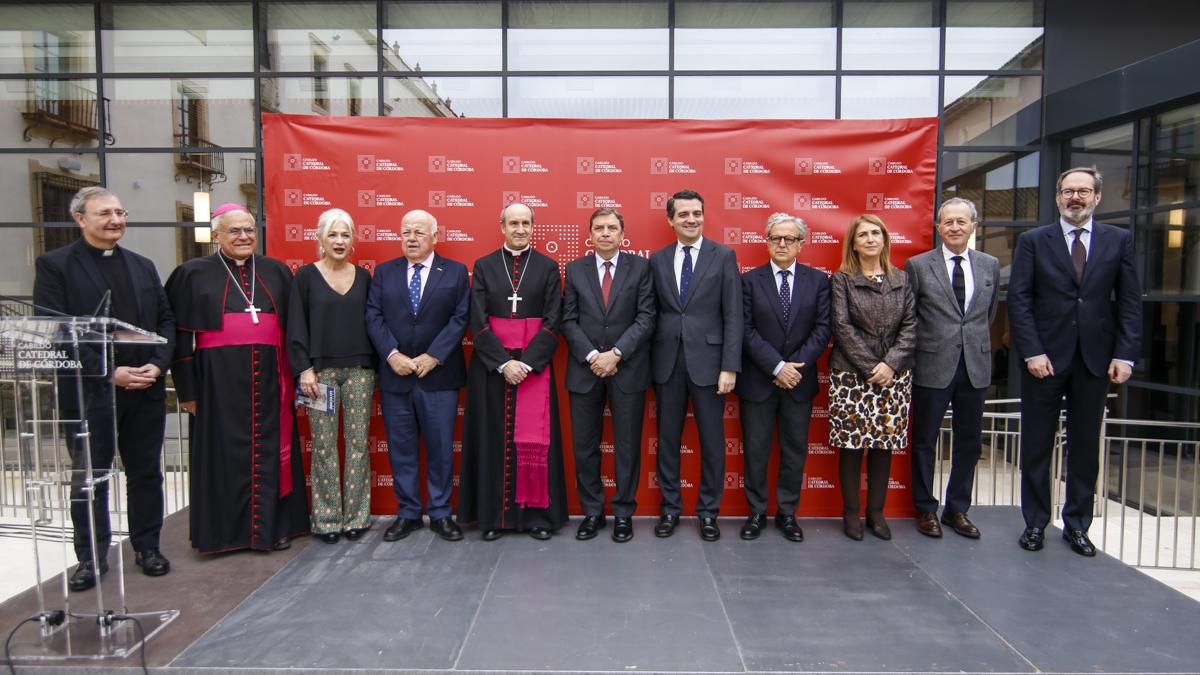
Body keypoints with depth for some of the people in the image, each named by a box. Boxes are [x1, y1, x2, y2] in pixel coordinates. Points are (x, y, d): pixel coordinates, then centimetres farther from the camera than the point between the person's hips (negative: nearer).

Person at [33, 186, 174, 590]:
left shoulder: (143, 266, 12)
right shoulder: (54, 265, -3)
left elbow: (165, 321, 10)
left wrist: (157, 364, -8)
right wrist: (110, 373, -17)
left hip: (146, 390, 4)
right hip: (89, 392, -4)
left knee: (146, 473, 12)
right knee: (88, 478, 7)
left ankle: (147, 547, 25)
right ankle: (91, 558, 20)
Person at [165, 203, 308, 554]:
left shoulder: (277, 272, 10)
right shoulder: (192, 274, 3)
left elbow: (292, 328, 11)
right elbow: (181, 335, 1)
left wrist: (295, 376, 6)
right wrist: (187, 388, -4)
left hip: (268, 378, 2)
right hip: (219, 379, -2)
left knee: (269, 451, 6)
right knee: (225, 454, 5)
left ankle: (272, 525, 17)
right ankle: (224, 530, 16)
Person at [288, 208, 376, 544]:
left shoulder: (363, 276, 8)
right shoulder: (306, 275, 1)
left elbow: (371, 323, 10)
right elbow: (296, 326, -2)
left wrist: (375, 367, 4)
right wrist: (304, 369, -10)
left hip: (360, 370, 2)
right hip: (321, 370, -2)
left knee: (358, 443, 4)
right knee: (324, 446, 3)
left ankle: (356, 515, 15)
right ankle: (327, 519, 14)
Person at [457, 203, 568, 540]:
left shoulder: (548, 268, 4)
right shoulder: (484, 267, 5)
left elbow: (553, 321, -3)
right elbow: (478, 322, -2)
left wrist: (526, 362, -13)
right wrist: (503, 362, -13)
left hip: (535, 363, 0)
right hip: (491, 365, 1)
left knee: (534, 438, 1)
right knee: (494, 437, 4)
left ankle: (538, 514, 11)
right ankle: (494, 515, 14)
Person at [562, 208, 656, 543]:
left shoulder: (641, 267, 2)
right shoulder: (575, 269, 7)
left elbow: (646, 317, -5)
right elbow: (569, 320, 3)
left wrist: (616, 354, -15)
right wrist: (592, 356, -11)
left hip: (628, 369, -1)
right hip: (584, 369, 2)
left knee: (627, 446, 6)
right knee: (584, 446, 7)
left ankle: (623, 513, 20)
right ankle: (592, 512, 22)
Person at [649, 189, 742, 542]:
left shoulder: (723, 256, 0)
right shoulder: (658, 259, 7)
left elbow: (733, 316, -4)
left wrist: (729, 366, -10)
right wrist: (649, 361, 1)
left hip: (707, 360, -2)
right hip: (667, 361, 2)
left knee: (712, 440, 7)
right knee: (667, 439, 10)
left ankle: (709, 511, 22)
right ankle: (670, 507, 25)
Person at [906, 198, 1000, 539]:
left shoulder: (990, 265, 6)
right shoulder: (918, 265, -4)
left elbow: (990, 313, 17)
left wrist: (976, 341, 15)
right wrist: (923, 346, 2)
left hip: (976, 366, 4)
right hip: (933, 366, -3)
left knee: (969, 442, 11)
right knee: (925, 441, 7)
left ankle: (957, 509, 26)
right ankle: (926, 509, 22)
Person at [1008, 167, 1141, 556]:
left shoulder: (1119, 241, 7)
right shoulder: (1033, 241, 2)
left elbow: (1130, 302, 4)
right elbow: (1019, 300, -3)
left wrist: (1125, 354, -5)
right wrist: (1032, 351, -11)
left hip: (1095, 360, 2)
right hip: (1045, 358, -1)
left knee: (1085, 446, 10)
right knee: (1037, 445, 6)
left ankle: (1077, 525, 23)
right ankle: (1035, 522, 18)